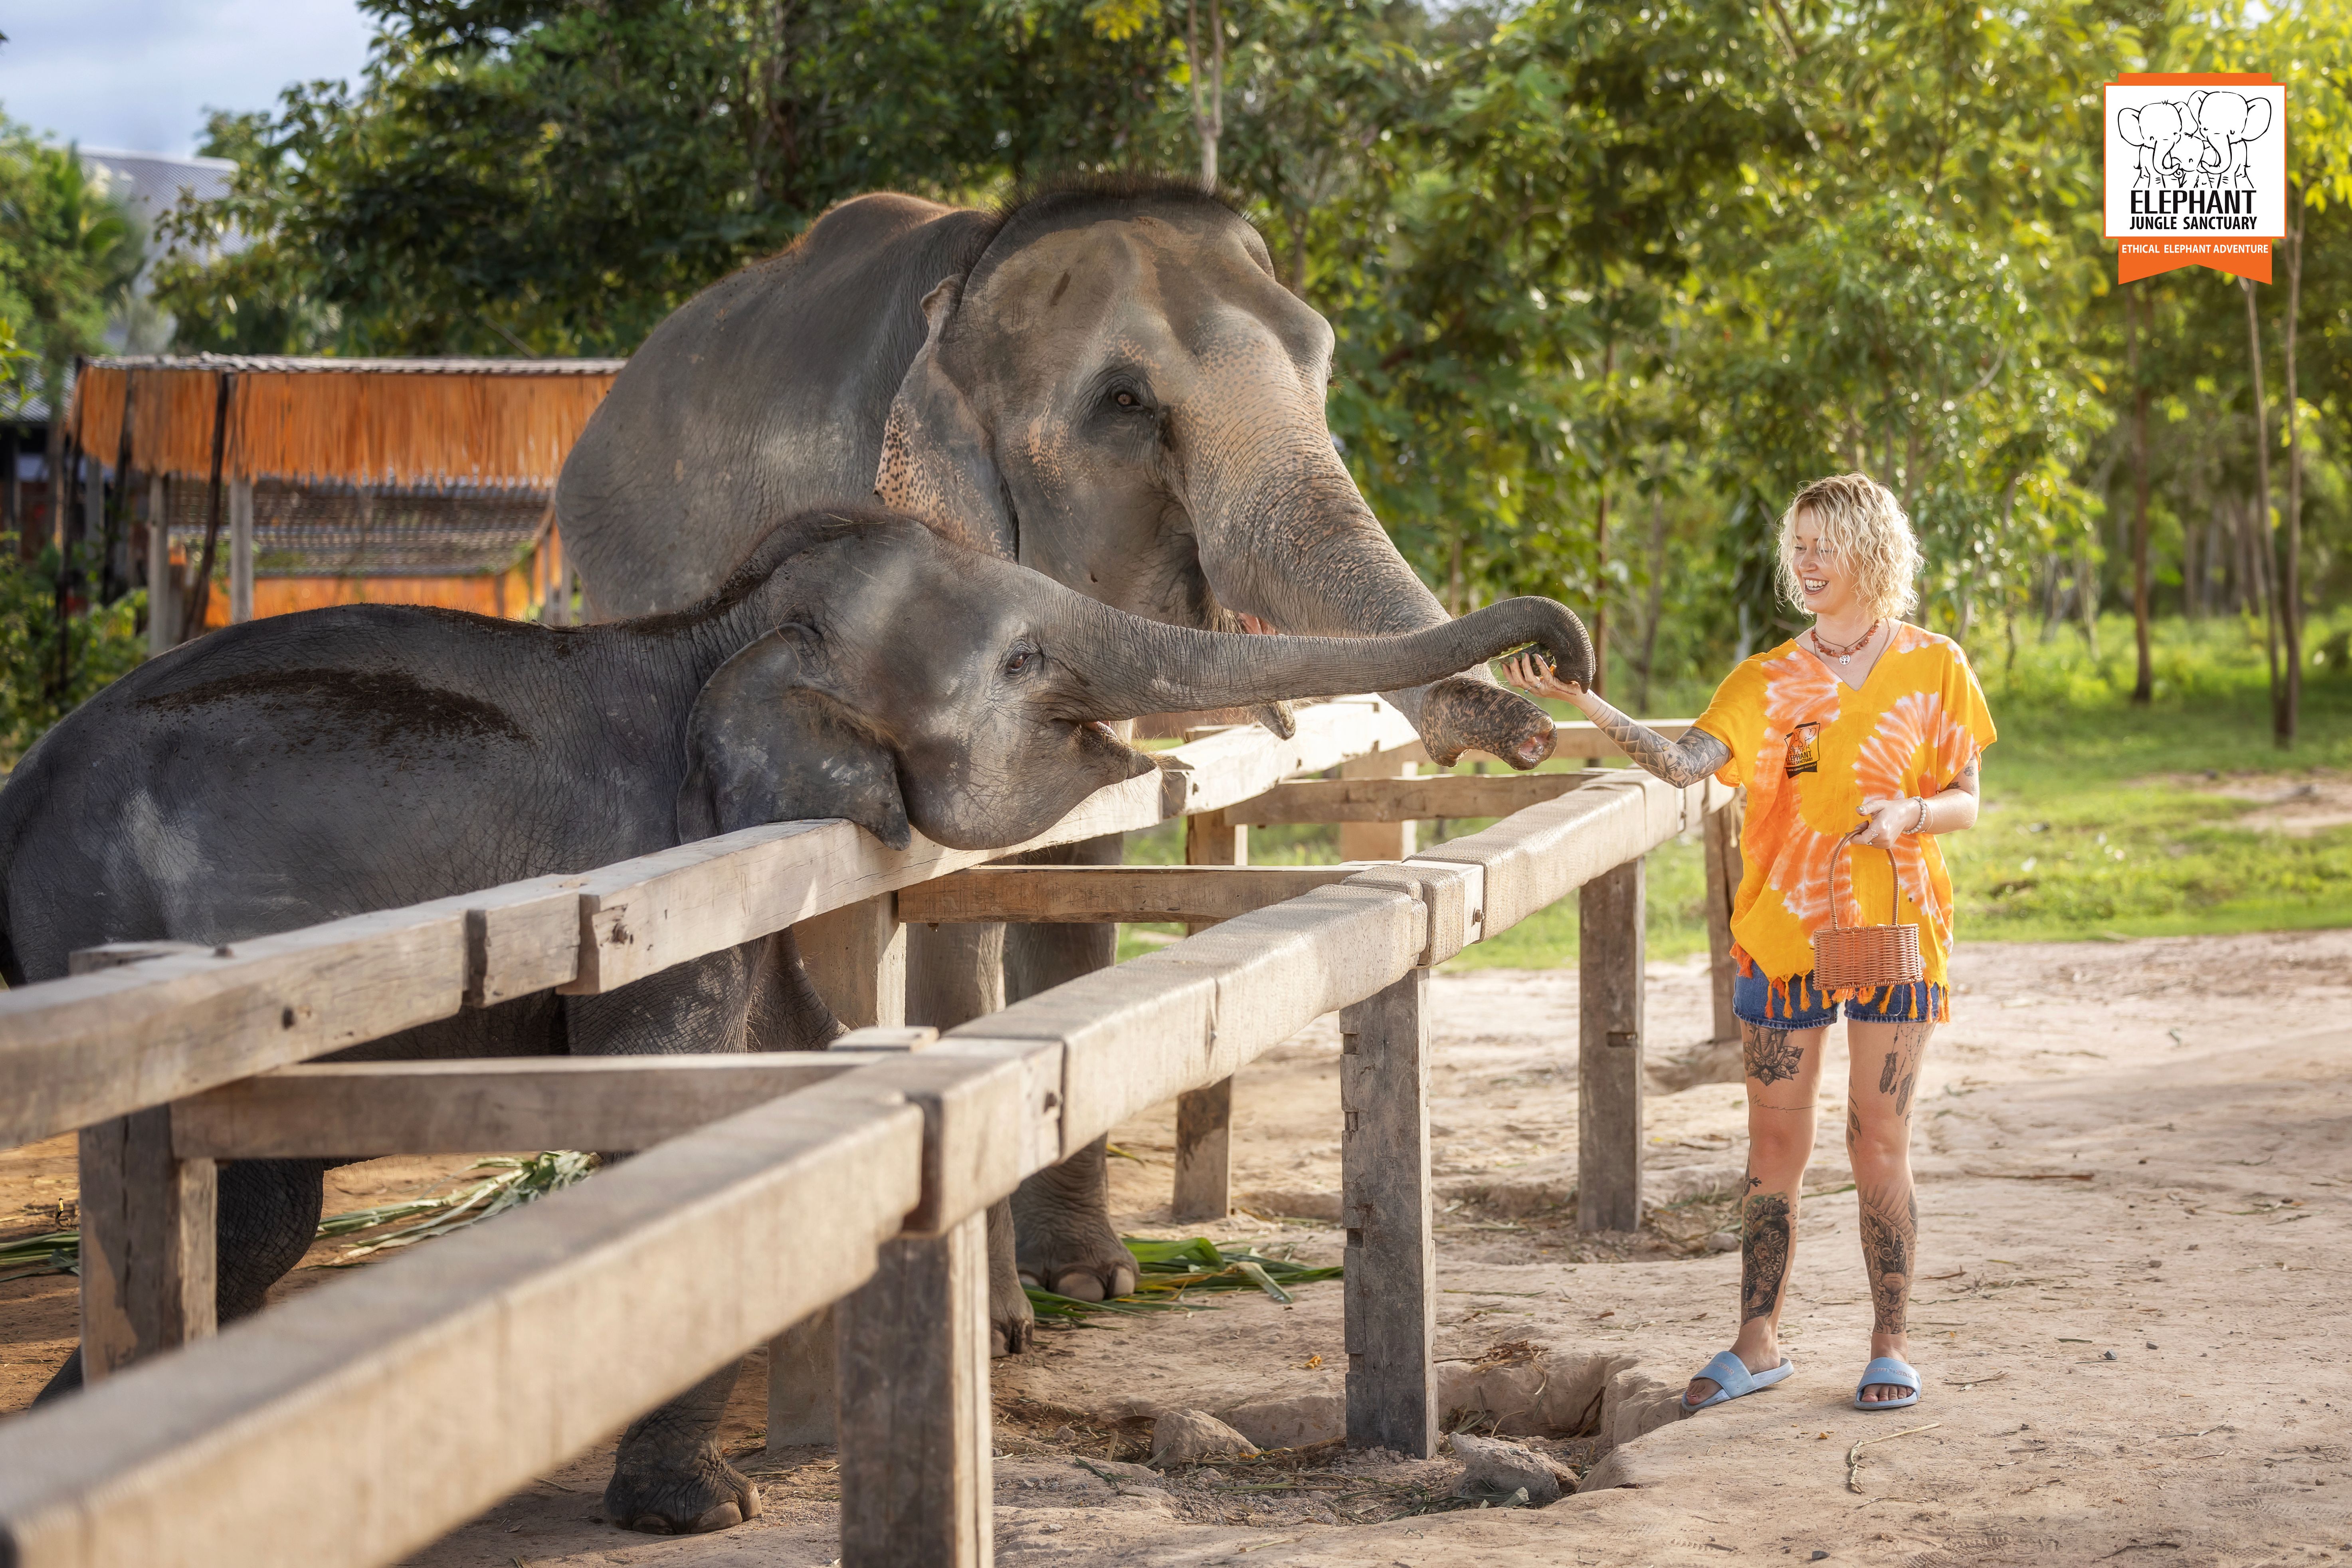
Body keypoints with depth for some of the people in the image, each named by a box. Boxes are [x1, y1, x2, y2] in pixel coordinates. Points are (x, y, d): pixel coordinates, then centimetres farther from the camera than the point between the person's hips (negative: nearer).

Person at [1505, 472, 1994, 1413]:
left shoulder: (1932, 669, 3)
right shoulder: (1767, 682, 6)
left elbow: (1966, 804, 5)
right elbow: (1683, 763, -9)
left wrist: (1908, 814, -18)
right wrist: (1581, 702, -21)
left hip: (1893, 932, -2)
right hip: (1781, 935, 2)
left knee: (1878, 1143, -1)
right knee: (1774, 1149, 5)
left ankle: (1891, 1346, 9)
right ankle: (1758, 1344, 13)